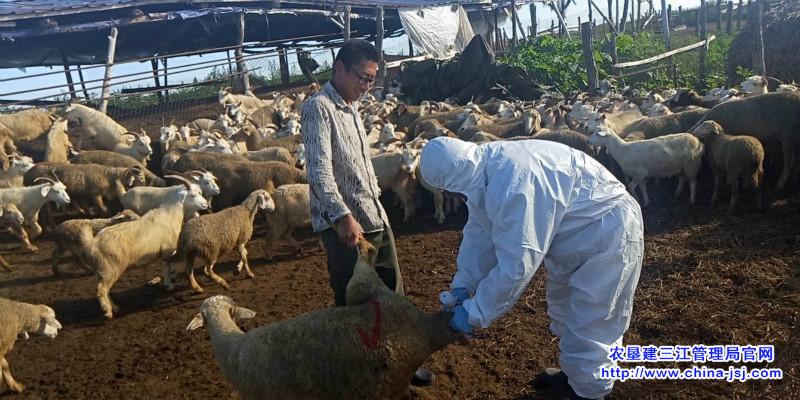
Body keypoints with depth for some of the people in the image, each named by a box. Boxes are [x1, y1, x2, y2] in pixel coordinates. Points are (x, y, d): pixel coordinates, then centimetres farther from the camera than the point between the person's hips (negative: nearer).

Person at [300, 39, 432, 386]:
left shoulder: (351, 107, 16)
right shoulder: (318, 108, -11)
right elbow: (319, 168, -23)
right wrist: (341, 215, -33)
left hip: (375, 219, 9)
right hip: (344, 226, -9)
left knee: (392, 293, 16)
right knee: (352, 302, 2)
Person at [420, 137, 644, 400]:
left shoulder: (513, 184, -38)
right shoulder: (484, 170, -7)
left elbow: (516, 265, -35)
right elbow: (479, 234, 1)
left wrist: (474, 313, -25)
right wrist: (462, 285, -5)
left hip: (609, 231, -10)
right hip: (578, 231, 10)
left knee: (590, 326, -4)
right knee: (565, 309, 24)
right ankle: (573, 373, 44)